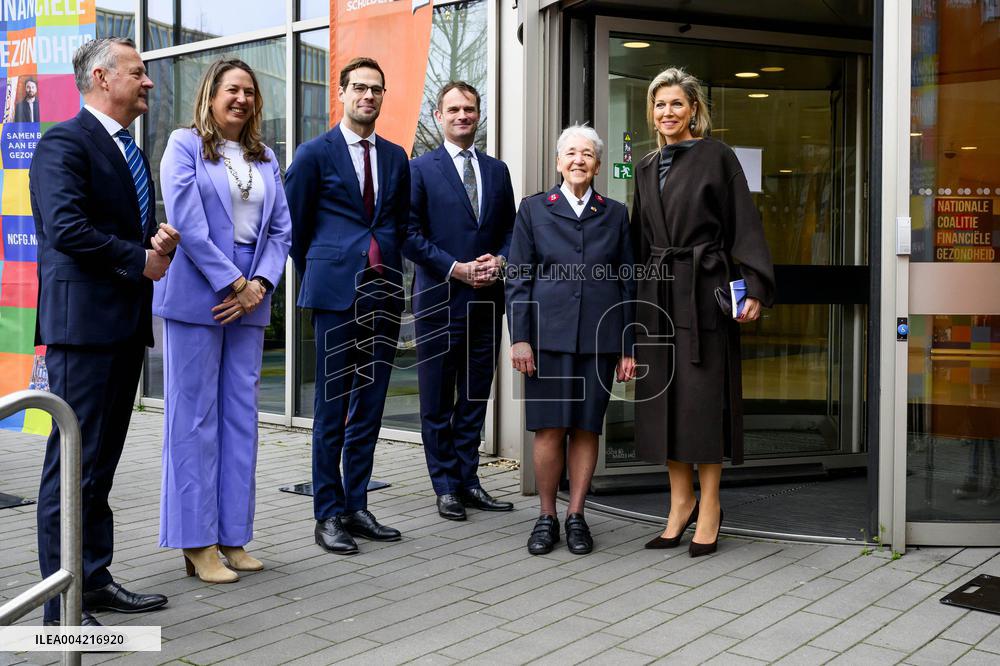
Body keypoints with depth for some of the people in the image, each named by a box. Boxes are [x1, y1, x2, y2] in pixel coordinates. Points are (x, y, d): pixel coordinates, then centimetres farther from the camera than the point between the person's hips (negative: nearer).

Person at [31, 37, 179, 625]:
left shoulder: (132, 153, 20)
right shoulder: (64, 144, -8)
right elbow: (67, 228, -20)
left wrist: (163, 241, 0)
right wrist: (141, 259, -12)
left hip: (127, 324, 9)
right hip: (84, 322, -9)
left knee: (102, 461, 13)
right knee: (75, 461, -4)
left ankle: (95, 580, 22)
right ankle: (63, 603, 4)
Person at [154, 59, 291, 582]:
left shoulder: (265, 159, 16)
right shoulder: (185, 145, 0)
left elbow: (281, 228, 10)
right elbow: (187, 224, -11)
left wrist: (261, 284, -5)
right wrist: (236, 283, -13)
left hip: (250, 299, 6)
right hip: (196, 297, -5)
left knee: (241, 415, 7)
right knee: (195, 417, -2)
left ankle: (232, 537, 15)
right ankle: (197, 544, 6)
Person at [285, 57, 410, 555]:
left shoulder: (395, 158, 14)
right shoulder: (316, 153, 1)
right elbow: (293, 221, 5)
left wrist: (390, 269, 13)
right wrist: (316, 274, 9)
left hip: (384, 292, 5)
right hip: (337, 293, -5)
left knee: (370, 406, 8)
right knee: (332, 407, -1)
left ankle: (356, 507, 18)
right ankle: (328, 514, 8)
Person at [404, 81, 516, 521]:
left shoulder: (497, 171, 13)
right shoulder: (421, 169, 0)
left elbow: (511, 230, 15)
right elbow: (409, 234, -7)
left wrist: (500, 261, -5)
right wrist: (455, 268, -14)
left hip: (487, 300, 4)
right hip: (440, 300, -4)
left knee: (475, 399, 10)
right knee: (437, 402, 4)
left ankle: (468, 480, 20)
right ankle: (446, 486, 14)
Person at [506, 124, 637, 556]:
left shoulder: (615, 214, 12)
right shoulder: (534, 209, 8)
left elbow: (627, 282, 11)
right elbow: (517, 278, 4)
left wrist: (628, 348, 5)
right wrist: (519, 338, -6)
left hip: (599, 338, 1)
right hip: (549, 336, -1)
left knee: (587, 428, 4)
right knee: (549, 430, -2)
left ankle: (576, 516, 15)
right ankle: (546, 516, 12)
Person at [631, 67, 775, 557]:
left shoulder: (717, 157, -1)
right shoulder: (646, 168, 15)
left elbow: (744, 224, -6)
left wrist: (754, 288, -16)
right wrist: (633, 298, 14)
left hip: (704, 291, -5)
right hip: (657, 292, 6)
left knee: (703, 396, -3)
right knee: (663, 395, 5)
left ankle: (709, 507, 8)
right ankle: (681, 502, 16)